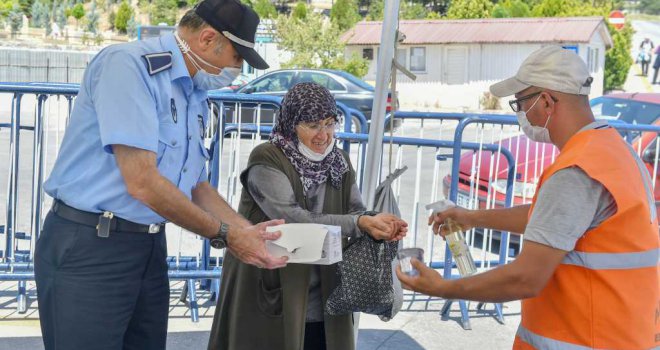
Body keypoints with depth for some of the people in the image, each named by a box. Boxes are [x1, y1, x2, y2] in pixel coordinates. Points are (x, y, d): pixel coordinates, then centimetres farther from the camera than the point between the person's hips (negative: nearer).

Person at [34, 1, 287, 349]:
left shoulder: (196, 98, 9)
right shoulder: (128, 63, -17)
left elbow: (195, 186, 17)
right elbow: (141, 183, -23)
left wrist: (248, 230, 3)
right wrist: (224, 234, -13)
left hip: (149, 246, 8)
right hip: (88, 246, -8)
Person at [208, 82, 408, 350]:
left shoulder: (338, 162, 8)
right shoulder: (266, 161, -12)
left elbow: (356, 211, -1)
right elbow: (294, 219, -24)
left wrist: (380, 224, -23)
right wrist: (359, 224, -30)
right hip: (270, 295, -5)